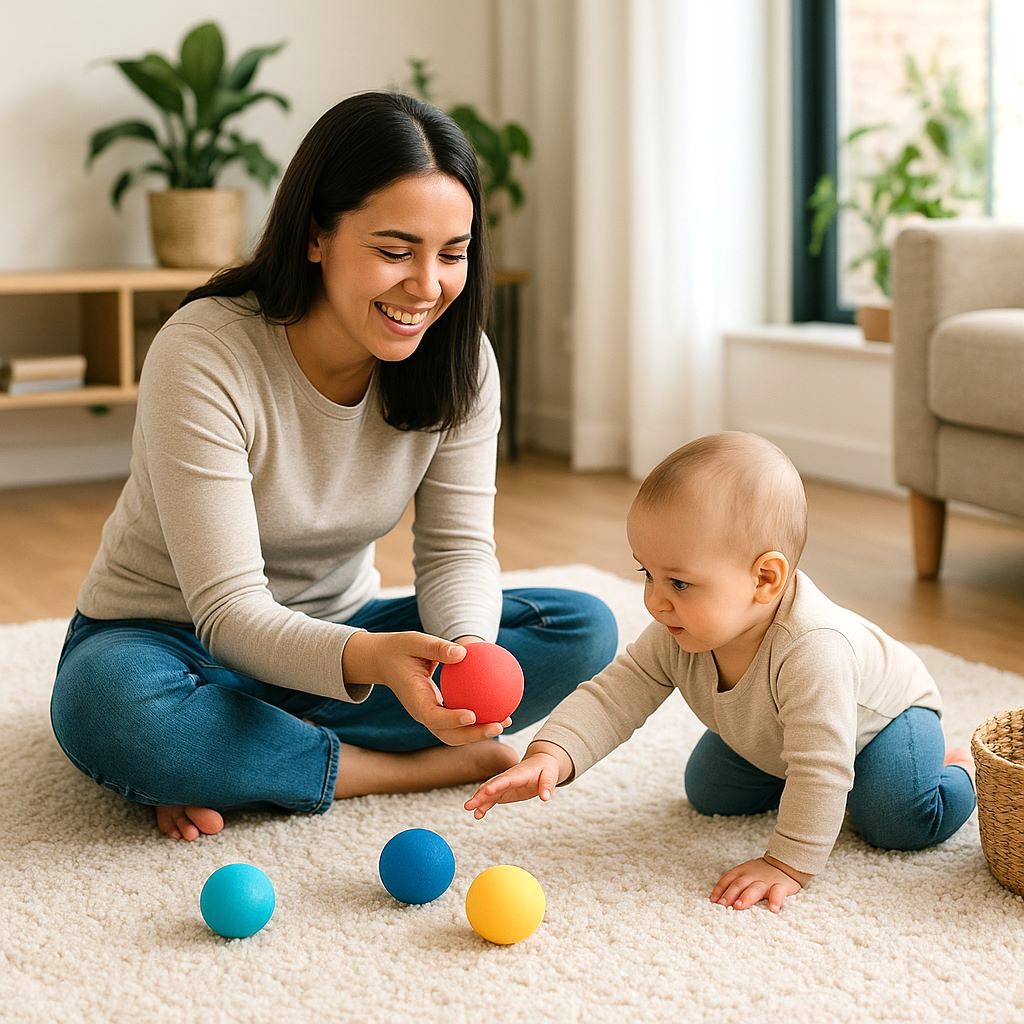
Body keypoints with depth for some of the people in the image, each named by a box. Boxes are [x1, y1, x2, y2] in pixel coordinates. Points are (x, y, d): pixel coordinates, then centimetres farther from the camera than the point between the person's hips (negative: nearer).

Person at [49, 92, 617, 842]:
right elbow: (229, 610, -28)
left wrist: (467, 649, -34)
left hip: (333, 629, 5)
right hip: (171, 638, -5)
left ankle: (237, 759, -19)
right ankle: (414, 767, -21)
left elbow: (457, 548, -10)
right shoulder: (203, 355, -27)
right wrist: (368, 659, -48)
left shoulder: (458, 360, -11)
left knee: (585, 630, -14)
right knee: (107, 706, -40)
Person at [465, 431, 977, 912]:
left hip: (878, 712, -6)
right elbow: (612, 697, -27)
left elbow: (821, 770, -46)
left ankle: (960, 769, 9)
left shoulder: (811, 652, -49)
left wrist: (787, 865, -44)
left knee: (904, 823, -24)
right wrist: (547, 759, -44)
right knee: (708, 794, 10)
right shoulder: (676, 637, -29)